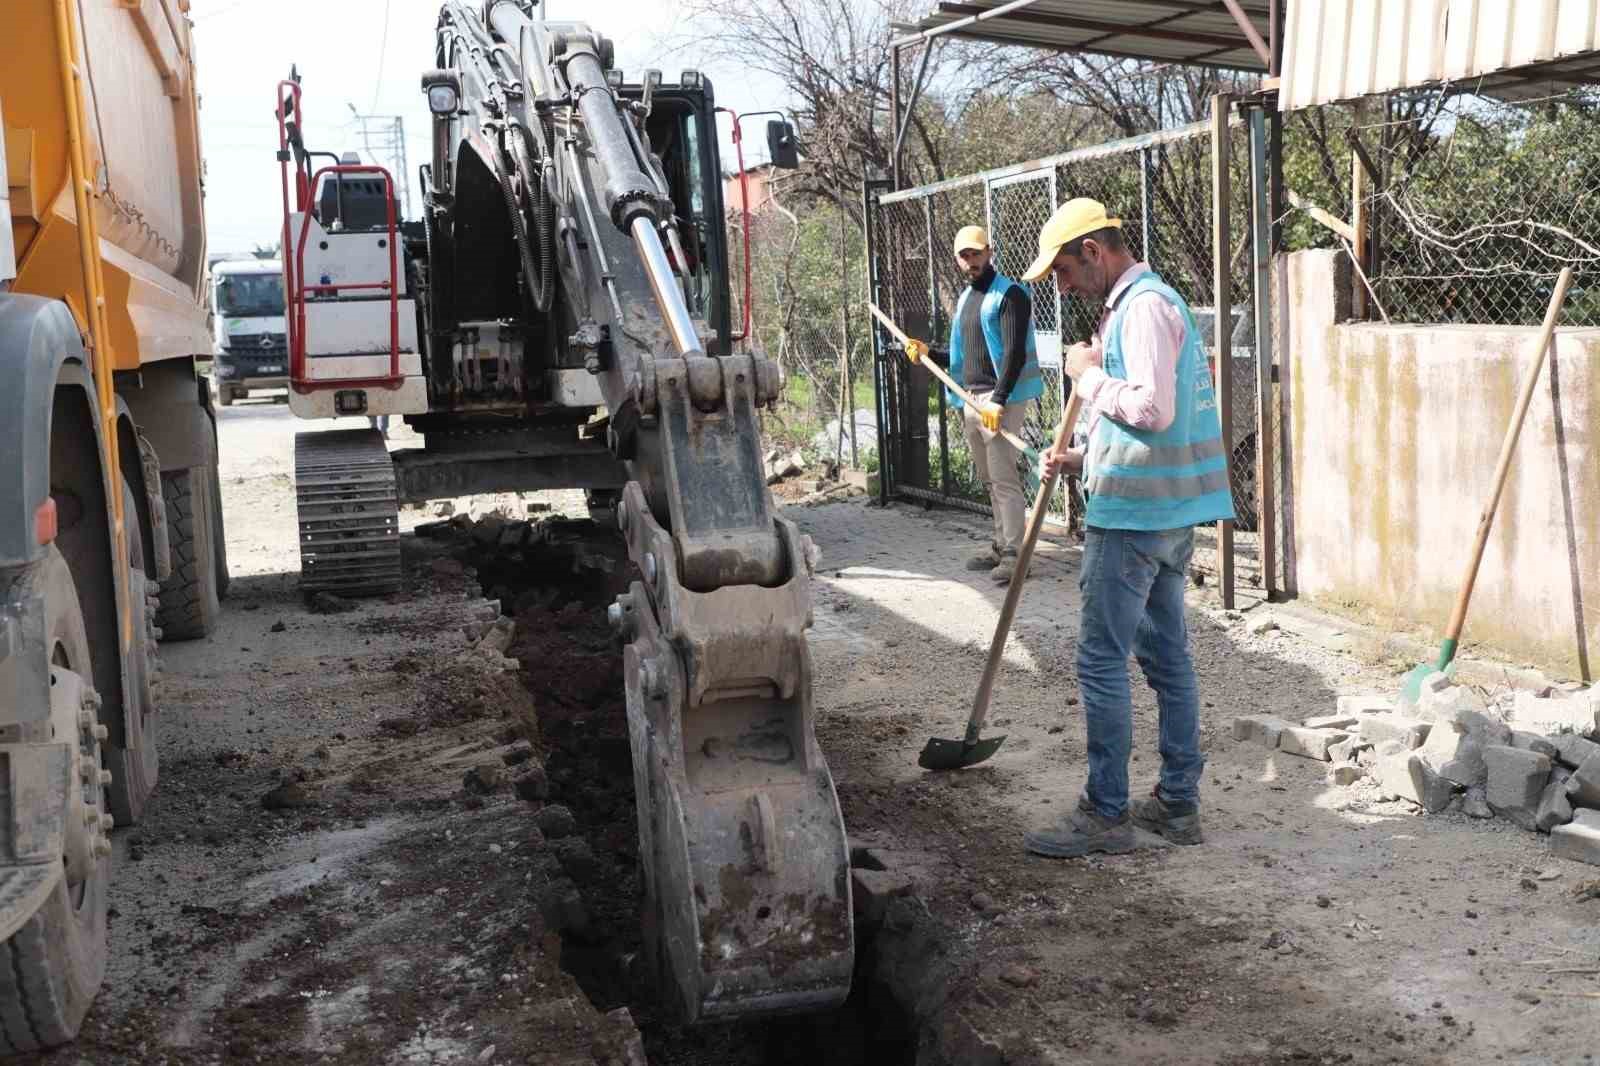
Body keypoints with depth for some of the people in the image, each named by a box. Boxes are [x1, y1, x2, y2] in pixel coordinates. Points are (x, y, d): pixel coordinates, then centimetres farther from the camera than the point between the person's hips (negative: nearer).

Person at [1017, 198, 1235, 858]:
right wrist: (1082, 459, 14)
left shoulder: (1144, 307, -14)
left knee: (1101, 660, -4)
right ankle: (1178, 803, 22)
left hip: (1135, 514, -11)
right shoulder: (1142, 303, 19)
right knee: (1166, 654, 13)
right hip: (1168, 512, 11)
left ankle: (1106, 815, 4)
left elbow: (1152, 409, -26)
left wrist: (1088, 375, -11)